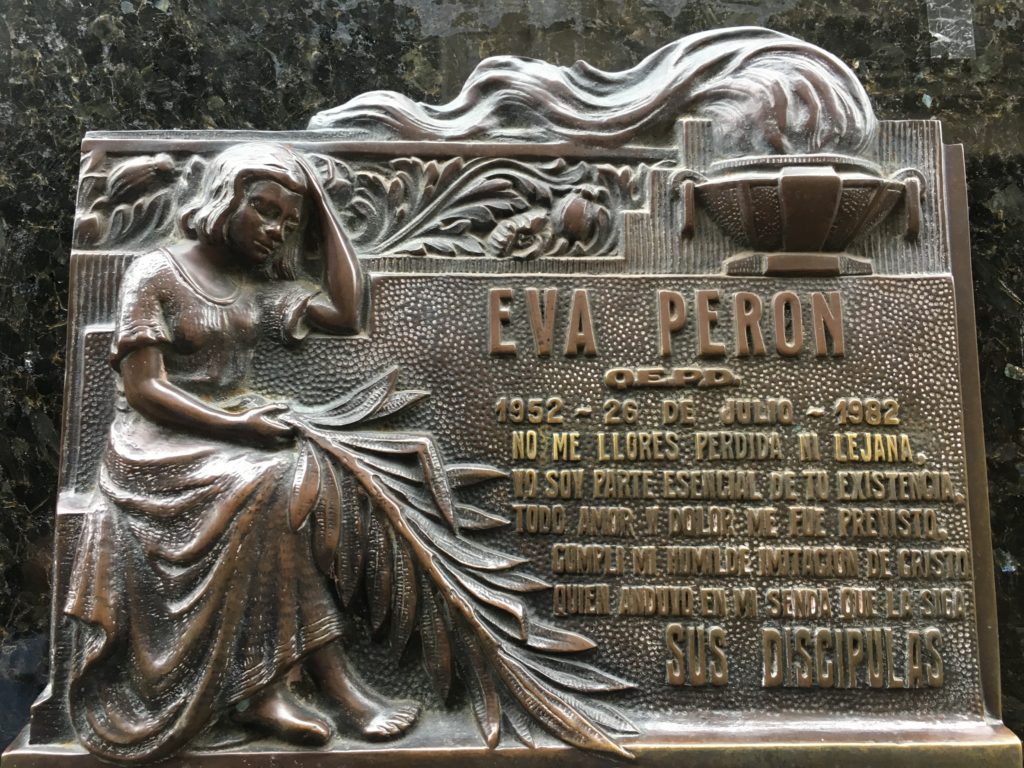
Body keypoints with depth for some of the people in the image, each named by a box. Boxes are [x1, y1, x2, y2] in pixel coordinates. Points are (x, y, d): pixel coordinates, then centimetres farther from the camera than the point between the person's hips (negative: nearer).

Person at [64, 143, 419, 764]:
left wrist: (324, 209, 7)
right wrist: (236, 426, -24)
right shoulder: (156, 274, -3)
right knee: (271, 484, -33)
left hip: (239, 430, 6)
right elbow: (143, 390, -10)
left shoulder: (262, 283, 14)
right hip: (162, 443, -5)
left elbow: (348, 315, 2)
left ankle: (267, 686, -26)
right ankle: (331, 678, -26)